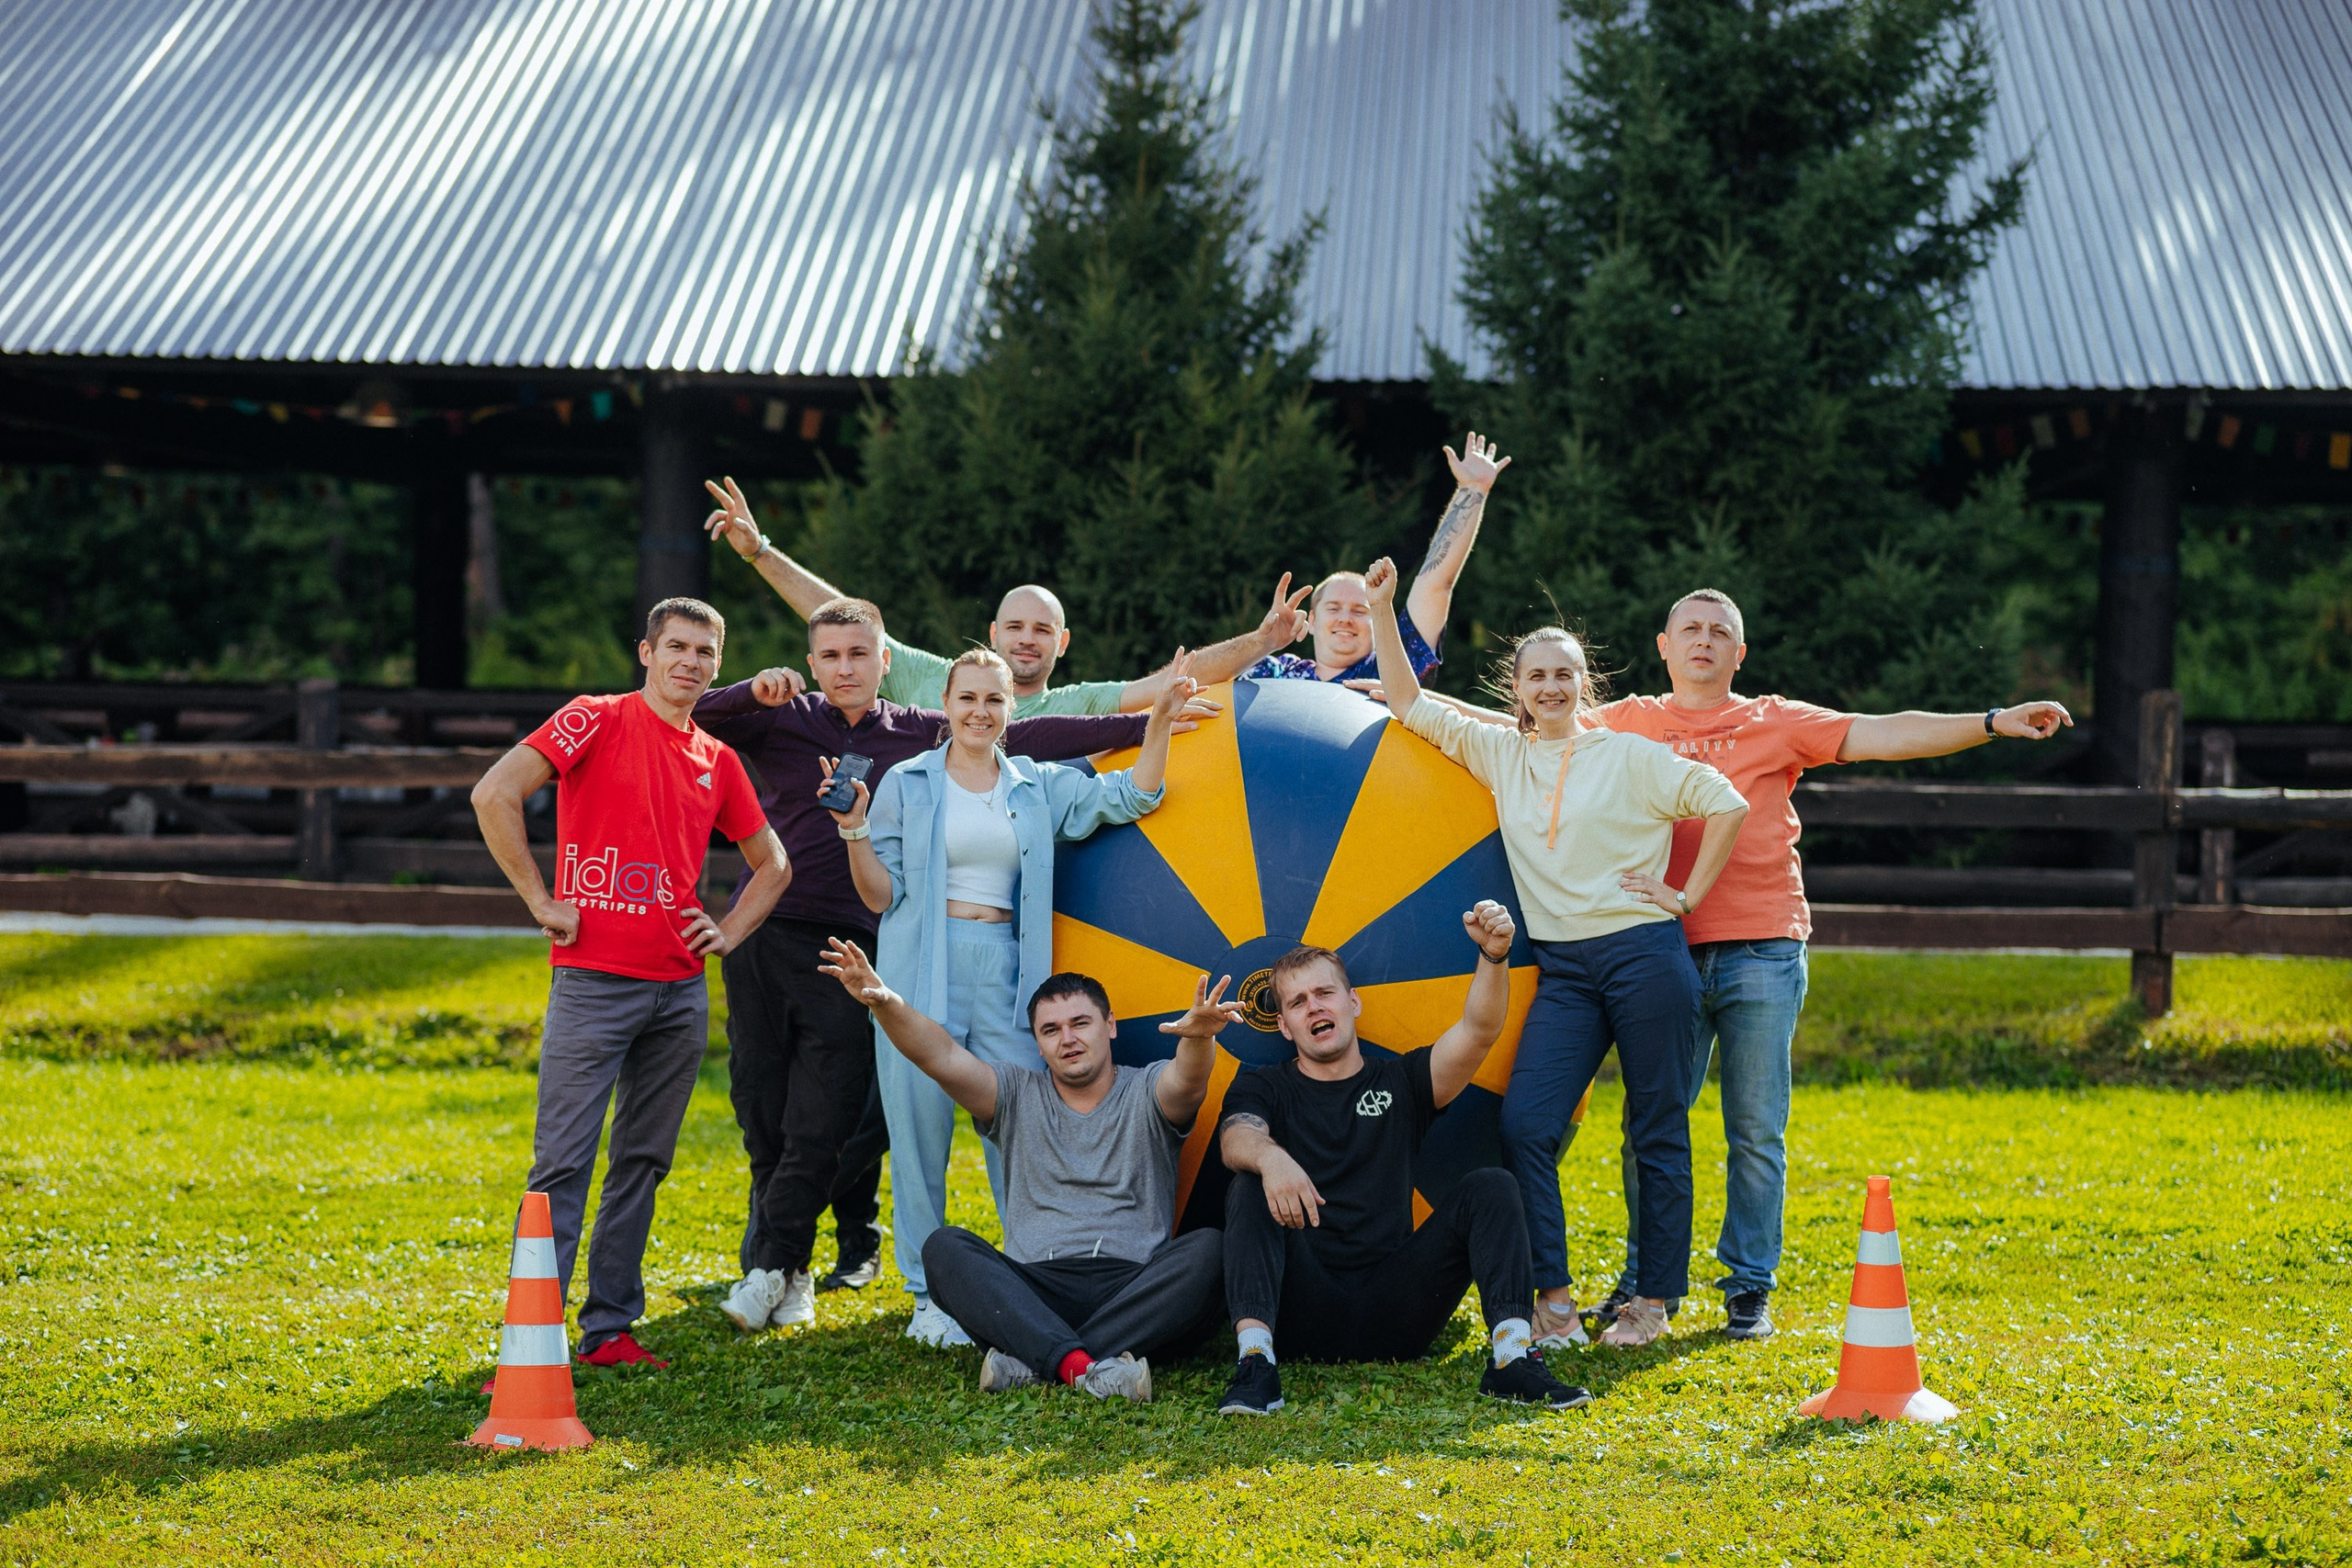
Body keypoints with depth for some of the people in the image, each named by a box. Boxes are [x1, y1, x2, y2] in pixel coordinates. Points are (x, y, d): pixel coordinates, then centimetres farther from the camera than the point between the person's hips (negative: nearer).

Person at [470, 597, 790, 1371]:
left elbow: (772, 864, 26)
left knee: (642, 1161, 8)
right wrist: (543, 902, -12)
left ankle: (610, 1328, 15)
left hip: (681, 989, 6)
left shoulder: (717, 760, 14)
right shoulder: (598, 720, -3)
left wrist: (728, 932, 10)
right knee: (563, 1162, -7)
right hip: (593, 980, -6)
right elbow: (494, 795, -14)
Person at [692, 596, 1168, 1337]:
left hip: (849, 945, 0)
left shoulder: (920, 735, 10)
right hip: (765, 935, 0)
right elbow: (688, 716, -2)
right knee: (762, 1107, 1)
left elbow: (1028, 737, 8)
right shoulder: (781, 721, 7)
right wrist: (754, 691, -19)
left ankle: (773, 1266, 0)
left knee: (823, 1119, -8)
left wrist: (1145, 724, 4)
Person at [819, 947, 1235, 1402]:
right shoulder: (1017, 1097, 17)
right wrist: (885, 1004, -19)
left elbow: (1187, 1079, -13)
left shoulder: (1146, 1094, 11)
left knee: (1208, 1250, -30)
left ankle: (1029, 1359, -38)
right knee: (944, 1247, -23)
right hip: (1034, 1288, 1)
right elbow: (941, 1058, 1)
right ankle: (1081, 1363, -44)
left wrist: (1197, 1037, -38)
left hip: (1131, 1290, -1)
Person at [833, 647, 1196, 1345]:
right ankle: (929, 1294, 6)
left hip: (1005, 968, 2)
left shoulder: (1040, 787, 14)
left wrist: (1161, 715, -2)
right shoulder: (907, 784, 7)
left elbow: (1133, 796, 7)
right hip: (923, 971, -2)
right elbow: (881, 896, 5)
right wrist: (855, 831, -11)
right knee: (920, 1126, -3)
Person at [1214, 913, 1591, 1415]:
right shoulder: (1263, 1089, 13)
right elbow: (1236, 1139, -12)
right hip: (1305, 1313, -1)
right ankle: (1255, 1362, -40)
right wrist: (1270, 1157, -37)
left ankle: (1512, 1355, -31)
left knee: (1490, 1187, -14)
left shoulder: (1400, 1082, 16)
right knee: (1250, 1189, -25)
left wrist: (1494, 957, -22)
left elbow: (1478, 1032, -2)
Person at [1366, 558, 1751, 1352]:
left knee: (1658, 1130, 2)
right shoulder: (1501, 757, 11)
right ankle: (1553, 1300, -8)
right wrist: (1382, 610, 4)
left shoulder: (1631, 756, 0)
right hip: (1563, 966, 4)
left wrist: (1688, 894, -3)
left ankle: (1652, 1301, 9)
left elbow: (1727, 804, 1)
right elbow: (1410, 705, 12)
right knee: (1525, 1124, -11)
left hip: (1644, 953, -3)